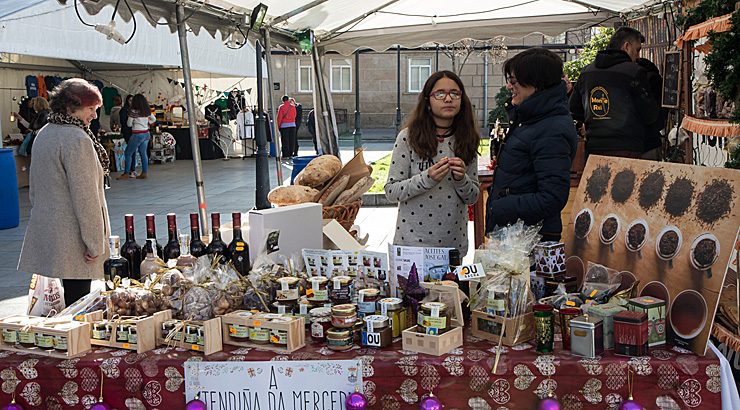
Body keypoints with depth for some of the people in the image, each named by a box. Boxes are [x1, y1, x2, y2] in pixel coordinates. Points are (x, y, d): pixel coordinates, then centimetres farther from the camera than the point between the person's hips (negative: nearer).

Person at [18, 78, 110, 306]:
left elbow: (34, 189, 22)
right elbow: (84, 196, -18)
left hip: (45, 232, 9)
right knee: (77, 303, -4)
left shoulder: (44, 135, 14)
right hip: (72, 239, -9)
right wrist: (95, 242, -14)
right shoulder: (77, 139, -16)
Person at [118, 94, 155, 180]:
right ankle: (144, 173, 9)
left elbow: (129, 124, -4)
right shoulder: (147, 111, 5)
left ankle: (126, 173, 2)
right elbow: (154, 119, 22)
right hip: (146, 133, 7)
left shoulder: (133, 111, -14)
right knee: (143, 153, 10)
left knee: (128, 153, 2)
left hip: (137, 135, -7)